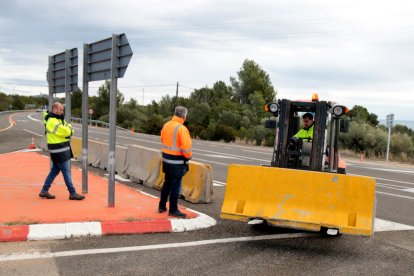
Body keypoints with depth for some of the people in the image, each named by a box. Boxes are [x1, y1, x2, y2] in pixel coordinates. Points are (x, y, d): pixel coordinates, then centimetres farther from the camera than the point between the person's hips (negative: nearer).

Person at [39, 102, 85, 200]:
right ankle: (72, 193, 4)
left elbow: (70, 130, 12)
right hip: (59, 151, -10)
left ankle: (44, 191, 21)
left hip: (60, 150, 10)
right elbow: (66, 132, -22)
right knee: (66, 172, -3)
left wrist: (69, 129, -11)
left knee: (55, 170, 15)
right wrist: (68, 127, -1)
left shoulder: (59, 119, 14)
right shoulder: (52, 122, -18)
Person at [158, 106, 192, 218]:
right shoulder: (182, 129, -20)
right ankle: (173, 210, 10)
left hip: (166, 159, 8)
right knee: (175, 185, 2)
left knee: (167, 183, 20)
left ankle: (162, 206, 28)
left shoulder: (166, 125, 4)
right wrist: (188, 156, -5)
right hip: (177, 161, -8)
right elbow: (186, 147, -23)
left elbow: (162, 139, 16)